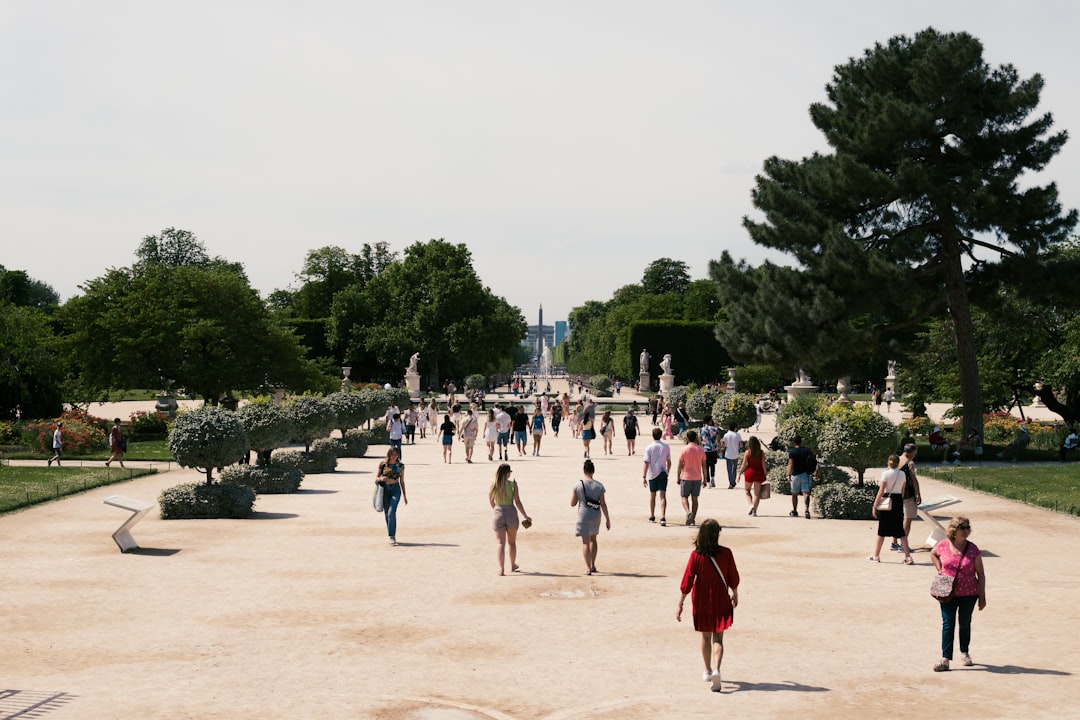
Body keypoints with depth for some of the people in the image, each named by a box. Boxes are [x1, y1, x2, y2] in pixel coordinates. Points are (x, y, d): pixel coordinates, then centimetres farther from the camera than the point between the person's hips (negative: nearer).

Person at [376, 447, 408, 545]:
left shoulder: (400, 465, 4)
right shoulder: (383, 464, 2)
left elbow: (402, 481, 12)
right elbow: (376, 478, 8)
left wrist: (404, 495, 14)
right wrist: (381, 479, -16)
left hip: (395, 490, -1)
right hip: (385, 490, 1)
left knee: (391, 513, -19)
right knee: (387, 514, 5)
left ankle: (392, 536, -17)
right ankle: (391, 537, 17)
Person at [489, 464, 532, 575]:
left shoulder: (492, 486, -3)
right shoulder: (513, 484, -8)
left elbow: (491, 502, 8)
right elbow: (517, 502, -7)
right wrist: (525, 516, 2)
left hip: (498, 514, 0)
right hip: (511, 513, 0)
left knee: (501, 543, 2)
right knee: (512, 542, 17)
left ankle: (501, 568, -9)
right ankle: (513, 566, 32)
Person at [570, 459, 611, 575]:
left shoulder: (578, 485, -10)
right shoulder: (599, 486, -7)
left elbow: (572, 504, -4)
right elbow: (603, 504, -5)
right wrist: (607, 519, 2)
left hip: (583, 516, -3)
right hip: (596, 516, 3)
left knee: (585, 542, 1)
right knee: (593, 539, 21)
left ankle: (588, 568, -8)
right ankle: (593, 565, 29)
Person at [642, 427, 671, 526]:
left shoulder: (649, 447, -8)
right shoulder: (666, 447, 2)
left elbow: (646, 463, -12)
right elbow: (669, 462, 10)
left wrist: (643, 477, -12)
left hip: (652, 474, -1)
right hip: (663, 473, 1)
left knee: (652, 495, 15)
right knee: (663, 496, -6)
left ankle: (652, 517, 28)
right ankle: (663, 518, -20)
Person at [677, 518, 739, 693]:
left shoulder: (696, 555, -14)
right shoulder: (726, 553, -11)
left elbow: (687, 581, -11)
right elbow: (733, 578, 0)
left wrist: (680, 604, -3)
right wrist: (735, 594, 19)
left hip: (702, 602, 0)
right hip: (721, 601, 0)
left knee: (706, 637, 18)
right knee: (718, 638, 4)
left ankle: (708, 671, 31)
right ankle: (716, 669, -18)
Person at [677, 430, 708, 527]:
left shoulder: (684, 449, -8)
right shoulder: (701, 450, 2)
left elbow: (680, 465, -6)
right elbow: (704, 466, 5)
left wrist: (678, 478, 4)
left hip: (686, 477, -3)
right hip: (697, 478, 3)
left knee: (684, 497, 6)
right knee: (694, 498, 7)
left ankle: (688, 512, -20)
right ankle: (692, 520, 7)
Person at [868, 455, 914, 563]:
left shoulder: (886, 474, -11)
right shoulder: (902, 474, 4)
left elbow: (881, 492, -13)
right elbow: (903, 491, 9)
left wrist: (875, 506, -9)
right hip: (898, 501, 4)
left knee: (882, 530, 6)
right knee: (900, 530, 7)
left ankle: (876, 556, 15)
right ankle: (908, 557, -1)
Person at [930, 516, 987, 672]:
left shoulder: (973, 549, -8)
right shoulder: (943, 545, -6)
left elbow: (981, 574, -2)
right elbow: (933, 554, 18)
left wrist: (982, 596, -3)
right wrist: (940, 570, 4)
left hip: (968, 594, 0)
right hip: (948, 593, 0)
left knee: (965, 624, 15)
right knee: (948, 624, -4)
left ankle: (964, 653, 34)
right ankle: (945, 659, -4)